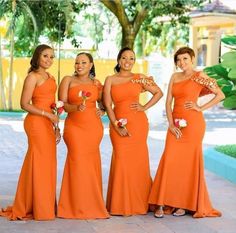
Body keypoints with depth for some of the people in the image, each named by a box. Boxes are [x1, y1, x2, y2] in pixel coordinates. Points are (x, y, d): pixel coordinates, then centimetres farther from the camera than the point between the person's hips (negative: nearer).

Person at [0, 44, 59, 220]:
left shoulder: (50, 78, 16)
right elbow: (25, 104, -13)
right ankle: (39, 209, 4)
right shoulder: (33, 77, -8)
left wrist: (55, 125, 16)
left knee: (48, 164, 9)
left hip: (47, 124, 8)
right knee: (39, 163, -4)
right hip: (36, 123, -8)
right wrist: (48, 115, -17)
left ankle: (46, 206, 17)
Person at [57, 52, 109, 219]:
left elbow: (103, 102, 27)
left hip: (94, 126, 3)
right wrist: (76, 107, -22)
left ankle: (92, 205, 10)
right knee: (78, 160, -9)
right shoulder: (68, 80, 5)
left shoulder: (96, 83, 13)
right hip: (74, 126, -2)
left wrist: (102, 110, 5)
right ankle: (76, 207, -2)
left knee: (91, 163, 1)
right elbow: (62, 104, -4)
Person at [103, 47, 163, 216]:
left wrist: (145, 107, 2)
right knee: (122, 160, -5)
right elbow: (108, 105, -1)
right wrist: (117, 126, -10)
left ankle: (139, 203, 13)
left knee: (138, 161, 2)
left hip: (138, 123, 1)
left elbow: (159, 93, 14)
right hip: (118, 124, -1)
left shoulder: (139, 78, 7)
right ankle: (121, 204, 5)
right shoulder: (110, 80, 5)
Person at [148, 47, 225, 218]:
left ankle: (186, 203, 9)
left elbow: (220, 95, -5)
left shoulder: (199, 76, -2)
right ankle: (163, 203, -1)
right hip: (176, 125, 5)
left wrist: (201, 108, -7)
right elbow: (168, 102, 8)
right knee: (169, 161, -3)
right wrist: (171, 125, -3)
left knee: (189, 162, 0)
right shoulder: (175, 77, 13)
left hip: (193, 123, -5)